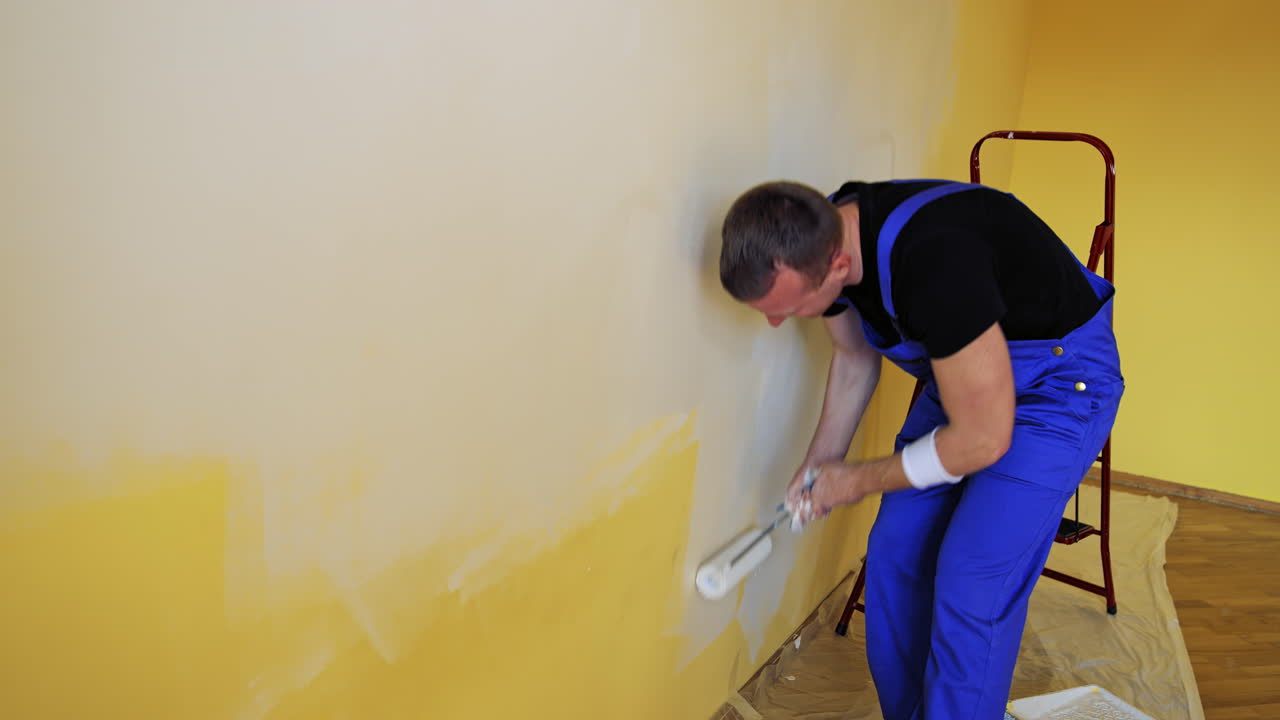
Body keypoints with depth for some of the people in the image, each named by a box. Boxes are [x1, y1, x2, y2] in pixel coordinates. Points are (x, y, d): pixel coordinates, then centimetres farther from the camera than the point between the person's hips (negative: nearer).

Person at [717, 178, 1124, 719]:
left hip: (1060, 377, -7)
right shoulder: (819, 241, -15)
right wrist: (819, 462, 4)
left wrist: (858, 481, -14)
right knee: (894, 552, 6)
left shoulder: (934, 260, -39)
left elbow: (982, 440, -28)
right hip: (961, 367, 7)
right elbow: (855, 356, 7)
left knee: (970, 584, -13)